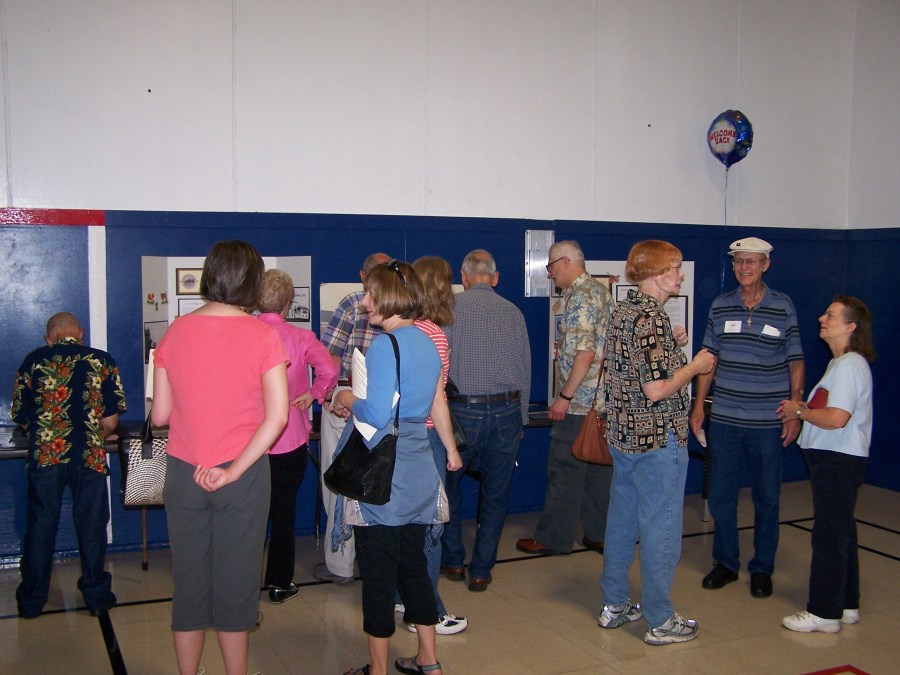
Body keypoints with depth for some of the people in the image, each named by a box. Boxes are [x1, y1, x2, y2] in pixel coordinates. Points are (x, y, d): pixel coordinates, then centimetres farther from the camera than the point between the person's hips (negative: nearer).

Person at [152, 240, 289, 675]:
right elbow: (277, 416, -19)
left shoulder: (175, 332, -3)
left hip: (182, 474, 3)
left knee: (188, 580, 15)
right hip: (244, 476, -2)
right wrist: (233, 471, -14)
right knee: (236, 580, 11)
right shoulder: (261, 335, -10)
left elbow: (159, 415, 2)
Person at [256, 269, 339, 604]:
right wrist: (313, 394, 0)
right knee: (283, 511, 11)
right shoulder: (299, 337, -9)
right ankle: (280, 583, 19)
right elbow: (328, 369, -17)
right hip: (289, 440, -1)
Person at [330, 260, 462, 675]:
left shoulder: (384, 346, -17)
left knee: (378, 571, 4)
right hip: (418, 473, 8)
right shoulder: (427, 342, 9)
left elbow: (376, 416, -23)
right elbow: (437, 403, 19)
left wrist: (347, 399, -3)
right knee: (413, 563, 17)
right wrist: (451, 450, 32)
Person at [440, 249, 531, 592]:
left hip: (463, 410, -2)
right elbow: (526, 369, 11)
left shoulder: (451, 307, -2)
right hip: (507, 410, 3)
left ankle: (453, 561, 25)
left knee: (449, 485, 18)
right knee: (496, 494, 12)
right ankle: (481, 570, 18)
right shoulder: (513, 312, 8)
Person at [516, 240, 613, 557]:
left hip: (579, 402, -9)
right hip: (604, 400, 9)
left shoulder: (579, 297, -15)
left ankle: (554, 537, 9)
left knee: (565, 471, 0)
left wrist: (565, 396, -19)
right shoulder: (602, 291, 14)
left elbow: (585, 354, -22)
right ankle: (600, 534, 21)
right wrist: (565, 349, 22)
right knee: (599, 468, 14)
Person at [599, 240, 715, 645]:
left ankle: (614, 605, 28)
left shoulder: (621, 311, 8)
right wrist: (695, 366, -10)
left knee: (622, 519, 16)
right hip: (659, 439, -9)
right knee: (660, 528, 2)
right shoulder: (652, 320, -20)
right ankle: (660, 621, 14)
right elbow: (656, 389, -24)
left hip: (623, 434, 9)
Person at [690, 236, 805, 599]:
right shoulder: (720, 305, 5)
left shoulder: (783, 306, -1)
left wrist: (795, 412, -4)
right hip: (724, 419, 2)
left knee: (766, 497, 8)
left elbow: (795, 362, 2)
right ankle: (725, 562, 25)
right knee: (720, 494, 9)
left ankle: (762, 568, 24)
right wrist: (698, 405, 6)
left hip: (768, 421, -2)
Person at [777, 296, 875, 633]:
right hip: (834, 458, 11)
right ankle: (846, 605, 29)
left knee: (830, 534, -2)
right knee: (840, 532, 17)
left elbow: (836, 418, -27)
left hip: (839, 462, -11)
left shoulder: (850, 365, -18)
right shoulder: (841, 363, 15)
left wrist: (800, 411, -13)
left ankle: (824, 612, 7)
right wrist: (801, 410, 5)